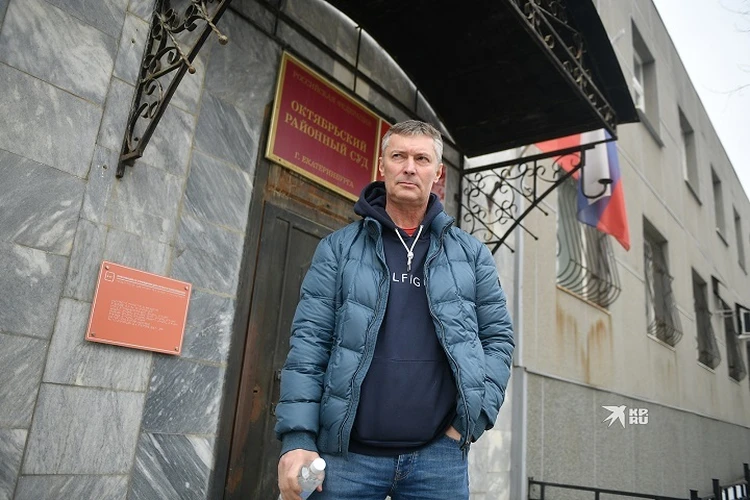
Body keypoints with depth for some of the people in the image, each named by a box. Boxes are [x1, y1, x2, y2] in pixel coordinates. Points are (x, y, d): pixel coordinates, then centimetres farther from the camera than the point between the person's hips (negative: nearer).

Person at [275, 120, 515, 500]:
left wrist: (475, 417, -2)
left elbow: (498, 337, 10)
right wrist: (298, 438, -9)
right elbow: (308, 342, -2)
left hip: (439, 456, 1)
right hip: (346, 454, -1)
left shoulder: (471, 253, 9)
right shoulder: (338, 248, 4)